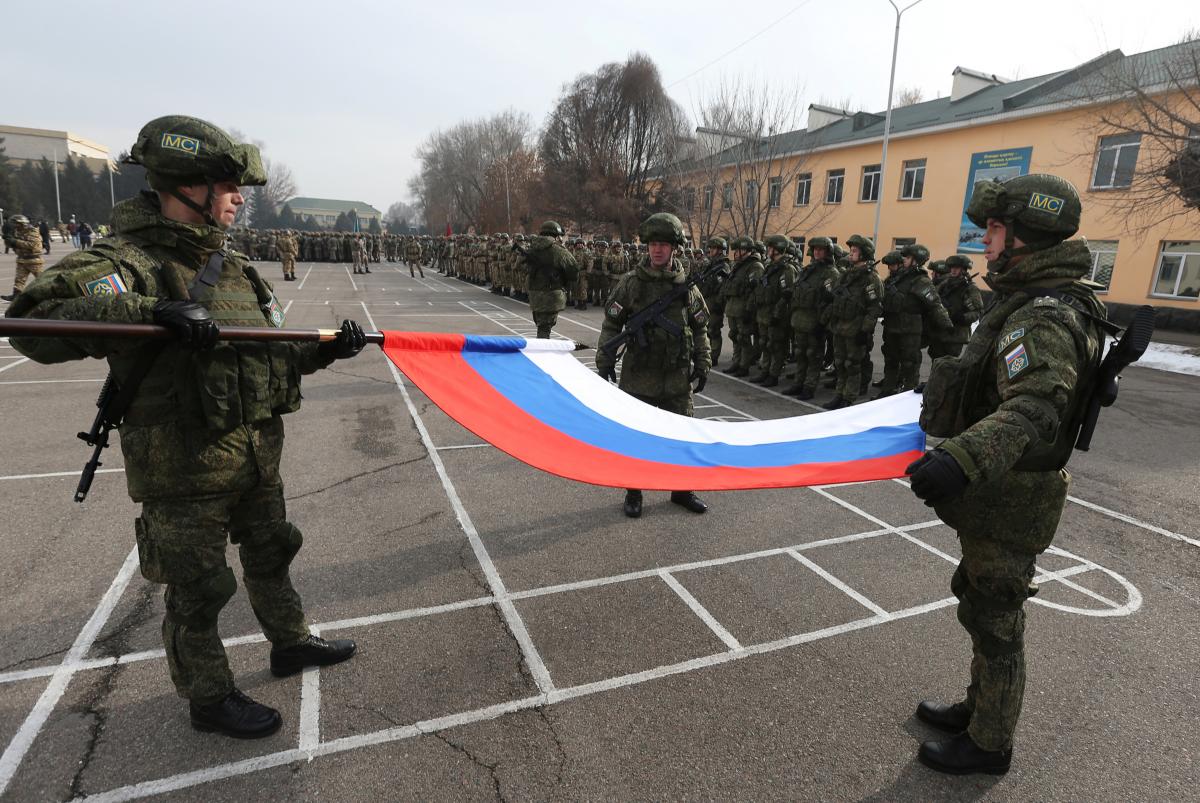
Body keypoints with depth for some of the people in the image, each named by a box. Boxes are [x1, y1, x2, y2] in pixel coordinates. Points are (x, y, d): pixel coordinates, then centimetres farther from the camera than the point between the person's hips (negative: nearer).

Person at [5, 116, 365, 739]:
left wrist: (328, 348, -1)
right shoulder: (128, 263, -16)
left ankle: (290, 643, 45)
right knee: (195, 592, 10)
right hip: (185, 476, -7)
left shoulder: (231, 267, 8)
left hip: (257, 461, 8)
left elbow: (272, 353, 13)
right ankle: (208, 697, 31)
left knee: (269, 556, 23)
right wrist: (151, 311, -39)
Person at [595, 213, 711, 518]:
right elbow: (611, 324, -1)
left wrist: (703, 364, 6)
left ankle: (681, 490, 29)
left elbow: (700, 329, 10)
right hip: (639, 375, -2)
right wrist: (605, 360, -6)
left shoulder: (687, 286, 3)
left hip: (677, 377, 2)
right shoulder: (630, 283, -4)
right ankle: (633, 492, 24)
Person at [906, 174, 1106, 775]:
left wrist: (965, 458, -57)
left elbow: (1034, 407, -41)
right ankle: (980, 708, 43)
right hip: (998, 496, 10)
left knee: (994, 619, 7)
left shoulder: (1046, 317, -24)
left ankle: (989, 744, 27)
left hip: (1010, 504, -10)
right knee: (983, 606, 23)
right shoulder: (1029, 300, 9)